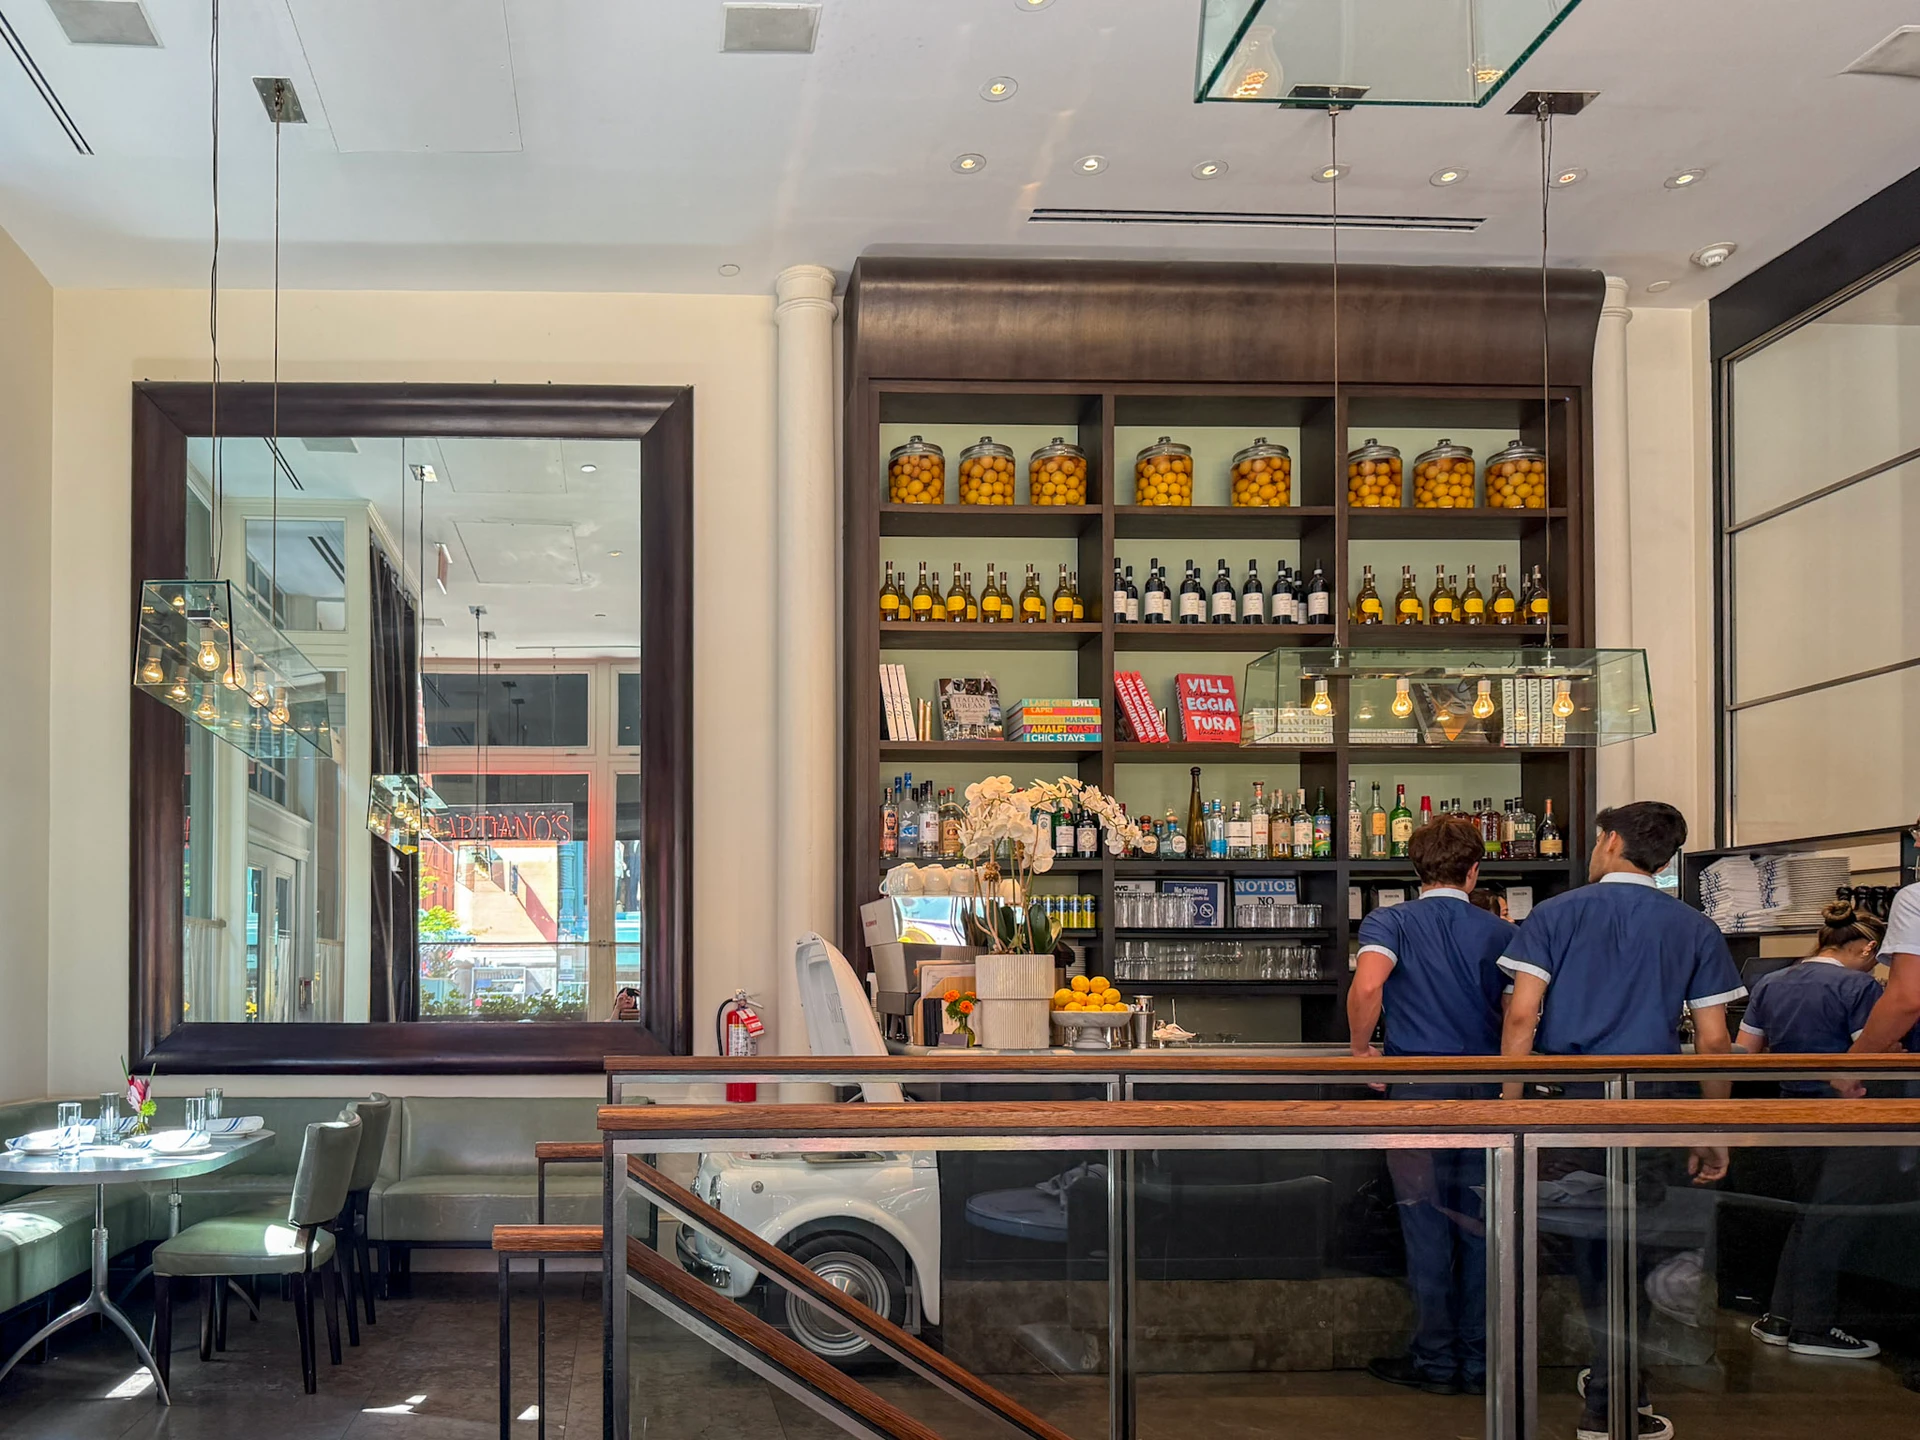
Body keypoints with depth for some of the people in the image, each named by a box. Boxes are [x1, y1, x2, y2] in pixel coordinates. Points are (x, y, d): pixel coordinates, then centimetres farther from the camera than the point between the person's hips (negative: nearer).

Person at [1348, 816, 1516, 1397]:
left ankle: (1435, 1360, 10)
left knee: (1427, 1226, 5)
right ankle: (1479, 1360, 14)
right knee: (1480, 1228, 9)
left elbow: (1367, 986, -21)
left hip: (1419, 1094, -2)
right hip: (1487, 1093, 2)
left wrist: (1360, 1050, -7)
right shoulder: (1501, 932, 6)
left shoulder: (1391, 922, -3)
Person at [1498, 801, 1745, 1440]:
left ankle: (1615, 1385, 20)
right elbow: (1713, 1041, 2)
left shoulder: (1555, 914, 3)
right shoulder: (1695, 930, 6)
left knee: (1582, 1246, 11)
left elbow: (1522, 1015, -6)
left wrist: (1510, 1106, -2)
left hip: (1563, 1101, 0)